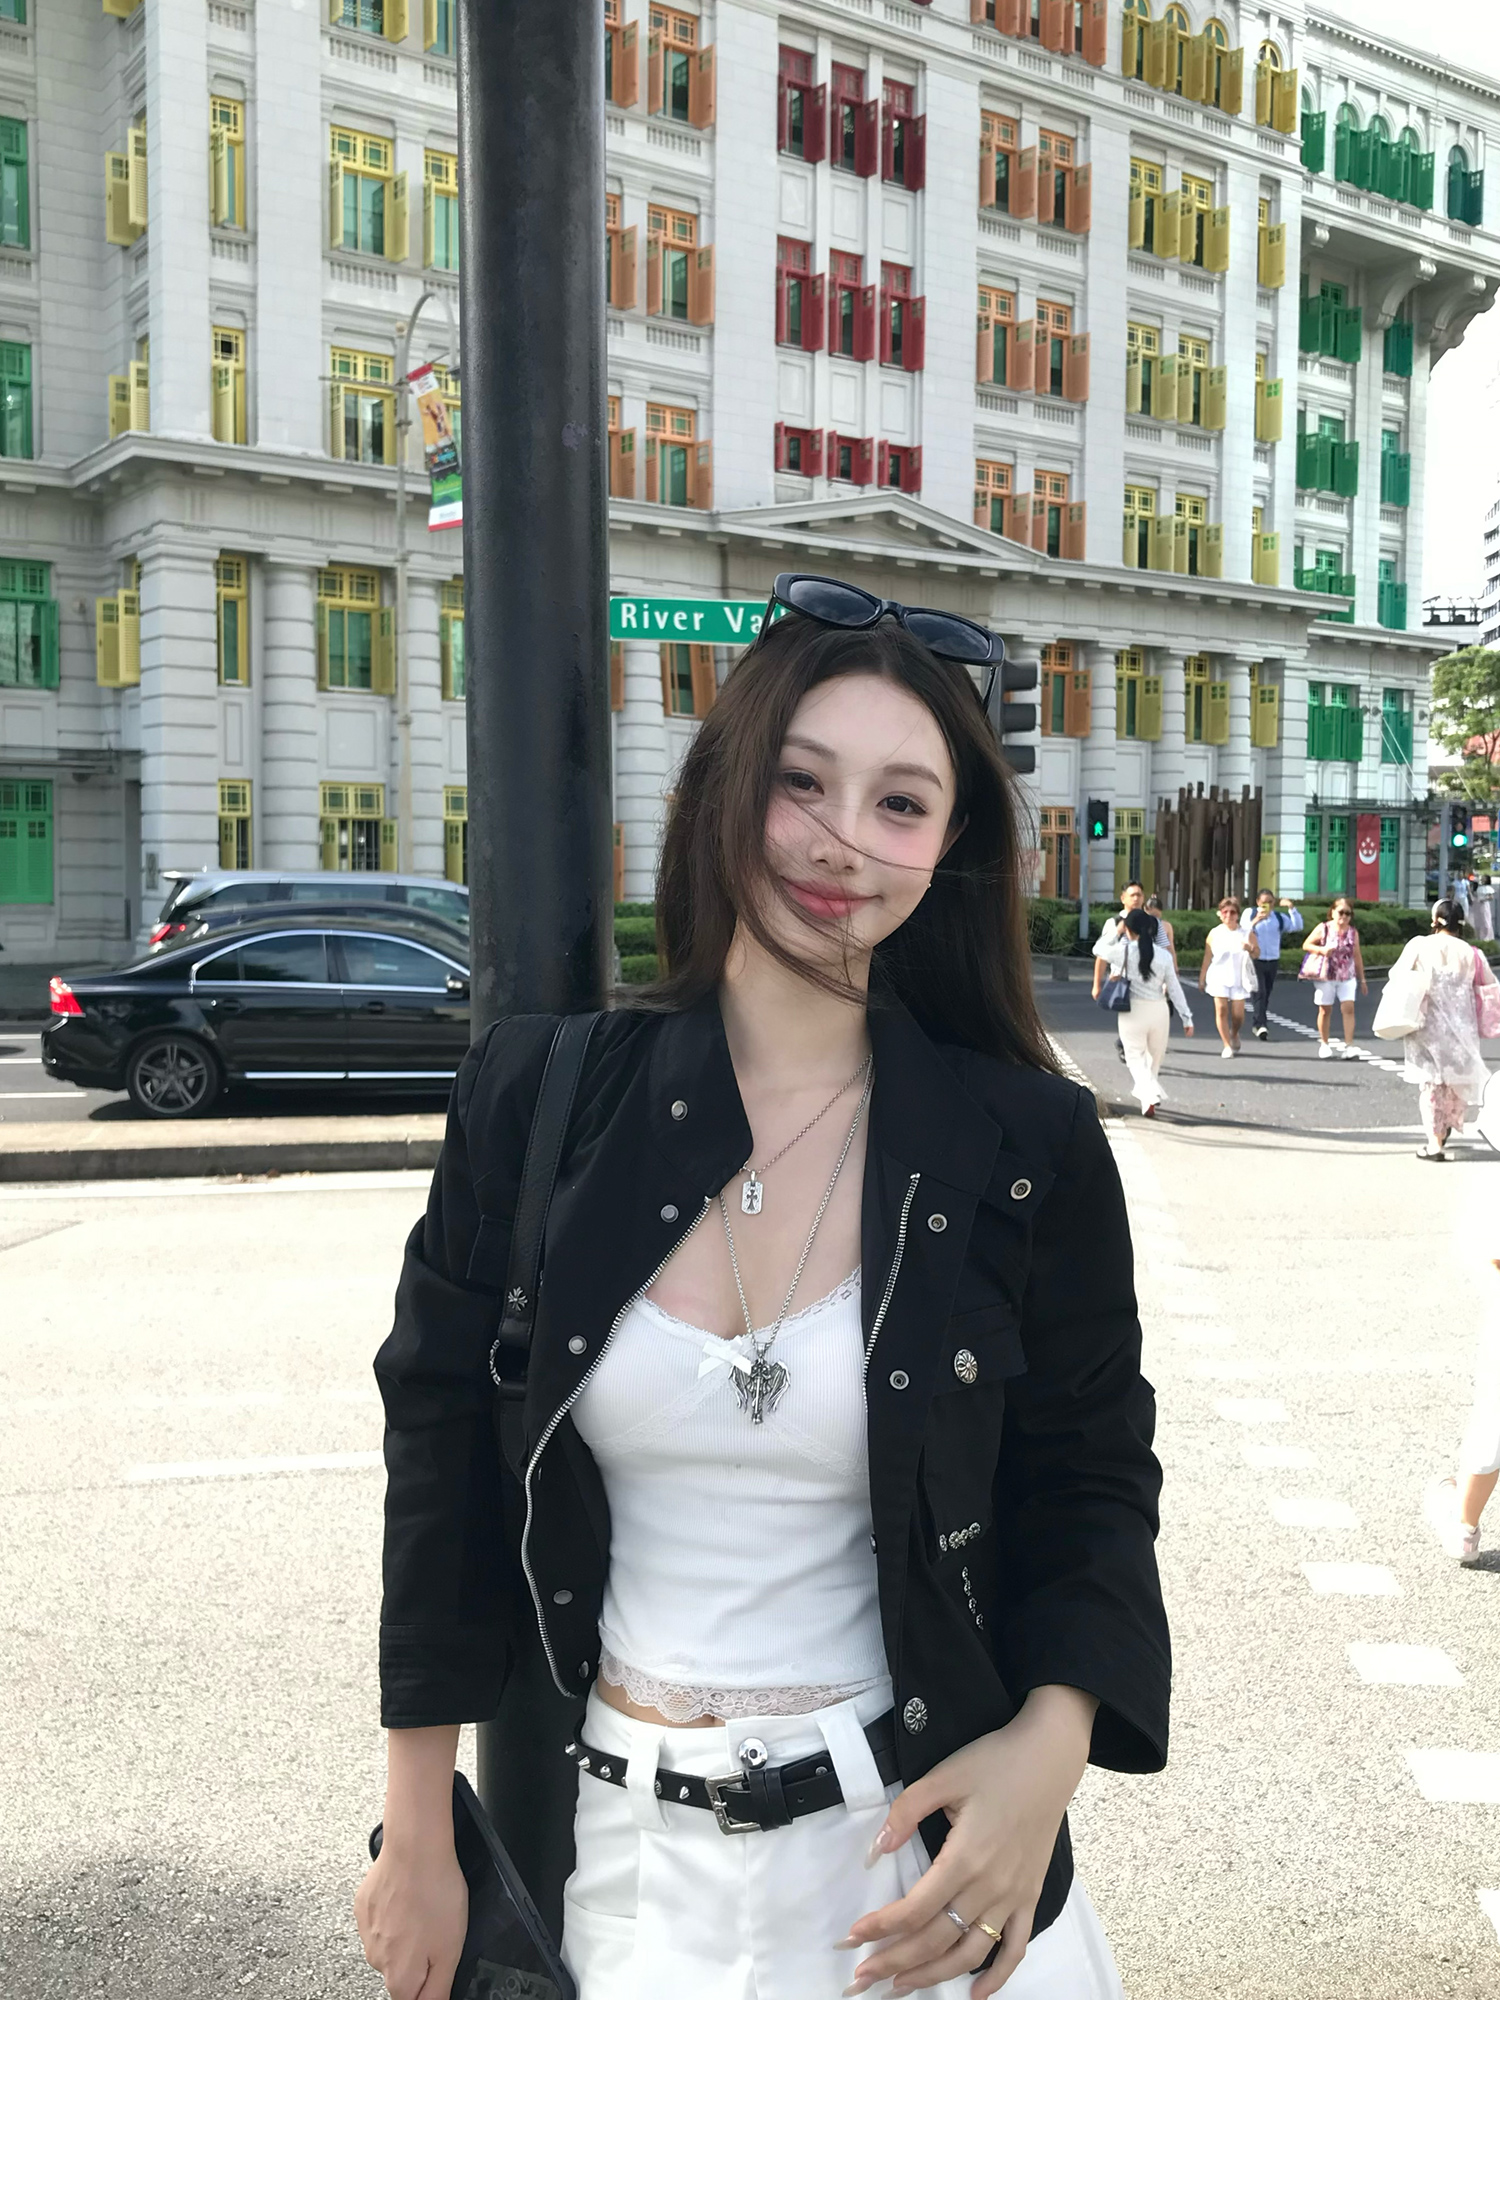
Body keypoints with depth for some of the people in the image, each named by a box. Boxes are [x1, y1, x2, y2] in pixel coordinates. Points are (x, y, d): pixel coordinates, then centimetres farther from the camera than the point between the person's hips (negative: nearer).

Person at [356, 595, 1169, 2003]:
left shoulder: (1028, 1146, -9)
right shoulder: (540, 1094, -8)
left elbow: (1090, 1479, 0)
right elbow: (440, 1456, -1)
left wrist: (1049, 1740, -18)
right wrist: (418, 1841, 2)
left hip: (909, 1853, -1)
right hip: (606, 1854, 1)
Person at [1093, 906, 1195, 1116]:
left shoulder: (1122, 951, -7)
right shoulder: (1164, 955, 1)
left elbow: (1098, 949, 13)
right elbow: (1175, 989, 2)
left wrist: (1116, 932, 24)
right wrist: (1186, 1018, 7)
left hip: (1132, 1010, -2)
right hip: (1158, 1010, 2)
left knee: (1135, 1056, 4)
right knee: (1155, 1056, 20)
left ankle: (1150, 1096, -17)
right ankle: (1149, 1095, 31)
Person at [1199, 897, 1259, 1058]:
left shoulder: (1246, 934, 4)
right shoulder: (1214, 933, 6)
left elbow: (1256, 954, 0)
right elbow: (1207, 957, 9)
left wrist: (1250, 949, -23)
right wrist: (1202, 978, 8)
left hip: (1239, 978, 0)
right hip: (1219, 977, 0)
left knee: (1238, 1013, -5)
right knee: (1221, 1010, -8)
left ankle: (1234, 1034, 28)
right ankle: (1227, 1045, 1)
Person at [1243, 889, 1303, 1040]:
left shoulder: (1279, 917, 8)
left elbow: (1297, 927, -1)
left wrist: (1292, 908, -10)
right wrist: (1254, 922, -25)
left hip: (1273, 961, 4)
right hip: (1255, 960, -4)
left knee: (1266, 995, 10)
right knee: (1259, 992, -17)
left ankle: (1257, 1025, 20)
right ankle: (1261, 1026, -25)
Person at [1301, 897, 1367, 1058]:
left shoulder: (1353, 932, 5)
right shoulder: (1323, 928, -2)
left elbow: (1357, 956, 11)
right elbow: (1306, 945, 1)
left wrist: (1362, 980, 13)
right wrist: (1322, 949, -18)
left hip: (1347, 977, 1)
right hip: (1326, 976, -1)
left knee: (1348, 1008, -12)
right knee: (1325, 1010, 6)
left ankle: (1348, 1045, -13)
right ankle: (1324, 1044, 21)